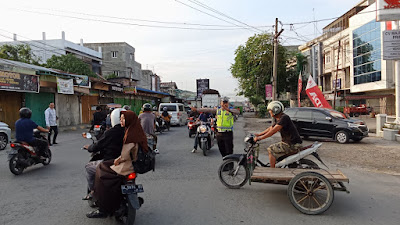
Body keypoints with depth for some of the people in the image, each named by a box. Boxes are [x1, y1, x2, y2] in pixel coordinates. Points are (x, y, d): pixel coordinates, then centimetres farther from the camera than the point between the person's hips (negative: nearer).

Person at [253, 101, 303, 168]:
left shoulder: (284, 118, -19)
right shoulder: (279, 119, 12)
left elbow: (273, 131, -24)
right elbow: (270, 128, 22)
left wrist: (260, 138, -20)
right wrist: (259, 134, 16)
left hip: (293, 145, -10)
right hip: (287, 142, 10)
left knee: (271, 150, -13)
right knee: (271, 148, 16)